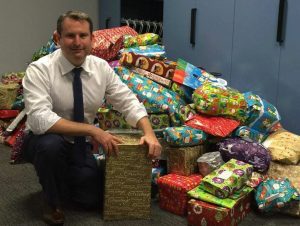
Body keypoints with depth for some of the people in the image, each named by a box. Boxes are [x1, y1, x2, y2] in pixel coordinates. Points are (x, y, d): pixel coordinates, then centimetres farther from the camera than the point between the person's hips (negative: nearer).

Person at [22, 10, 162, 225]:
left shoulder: (101, 67, -8)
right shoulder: (39, 70, -23)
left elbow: (128, 101, -6)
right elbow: (39, 119, -34)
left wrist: (149, 133, -23)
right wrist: (92, 130, -37)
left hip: (80, 145, 4)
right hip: (45, 142, -3)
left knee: (91, 198, -8)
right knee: (50, 144, -37)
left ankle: (64, 177, 26)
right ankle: (54, 203, -7)